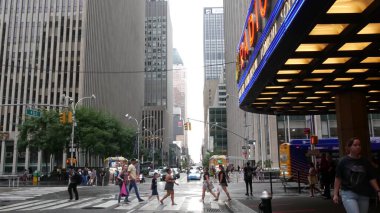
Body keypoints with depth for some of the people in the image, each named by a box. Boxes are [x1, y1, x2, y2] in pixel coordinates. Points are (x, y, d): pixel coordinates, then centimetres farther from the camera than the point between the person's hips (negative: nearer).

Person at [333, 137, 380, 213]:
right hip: (348, 193, -4)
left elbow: (371, 178, 9)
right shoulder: (343, 162, -2)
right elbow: (338, 178, -2)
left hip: (364, 195, 4)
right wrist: (336, 194, -5)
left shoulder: (365, 162, 6)